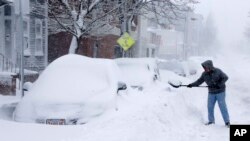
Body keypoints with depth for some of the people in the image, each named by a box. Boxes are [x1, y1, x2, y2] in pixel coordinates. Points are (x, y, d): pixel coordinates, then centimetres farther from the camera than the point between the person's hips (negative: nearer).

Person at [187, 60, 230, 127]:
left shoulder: (217, 71, -13)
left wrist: (219, 85, -22)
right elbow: (199, 81, 2)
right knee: (210, 107, 4)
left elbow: (225, 77, -11)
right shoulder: (204, 74, -1)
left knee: (222, 107, -5)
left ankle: (227, 122, 3)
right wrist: (192, 84, -10)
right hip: (211, 92, 5)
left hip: (220, 92, -4)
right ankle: (211, 121, 19)